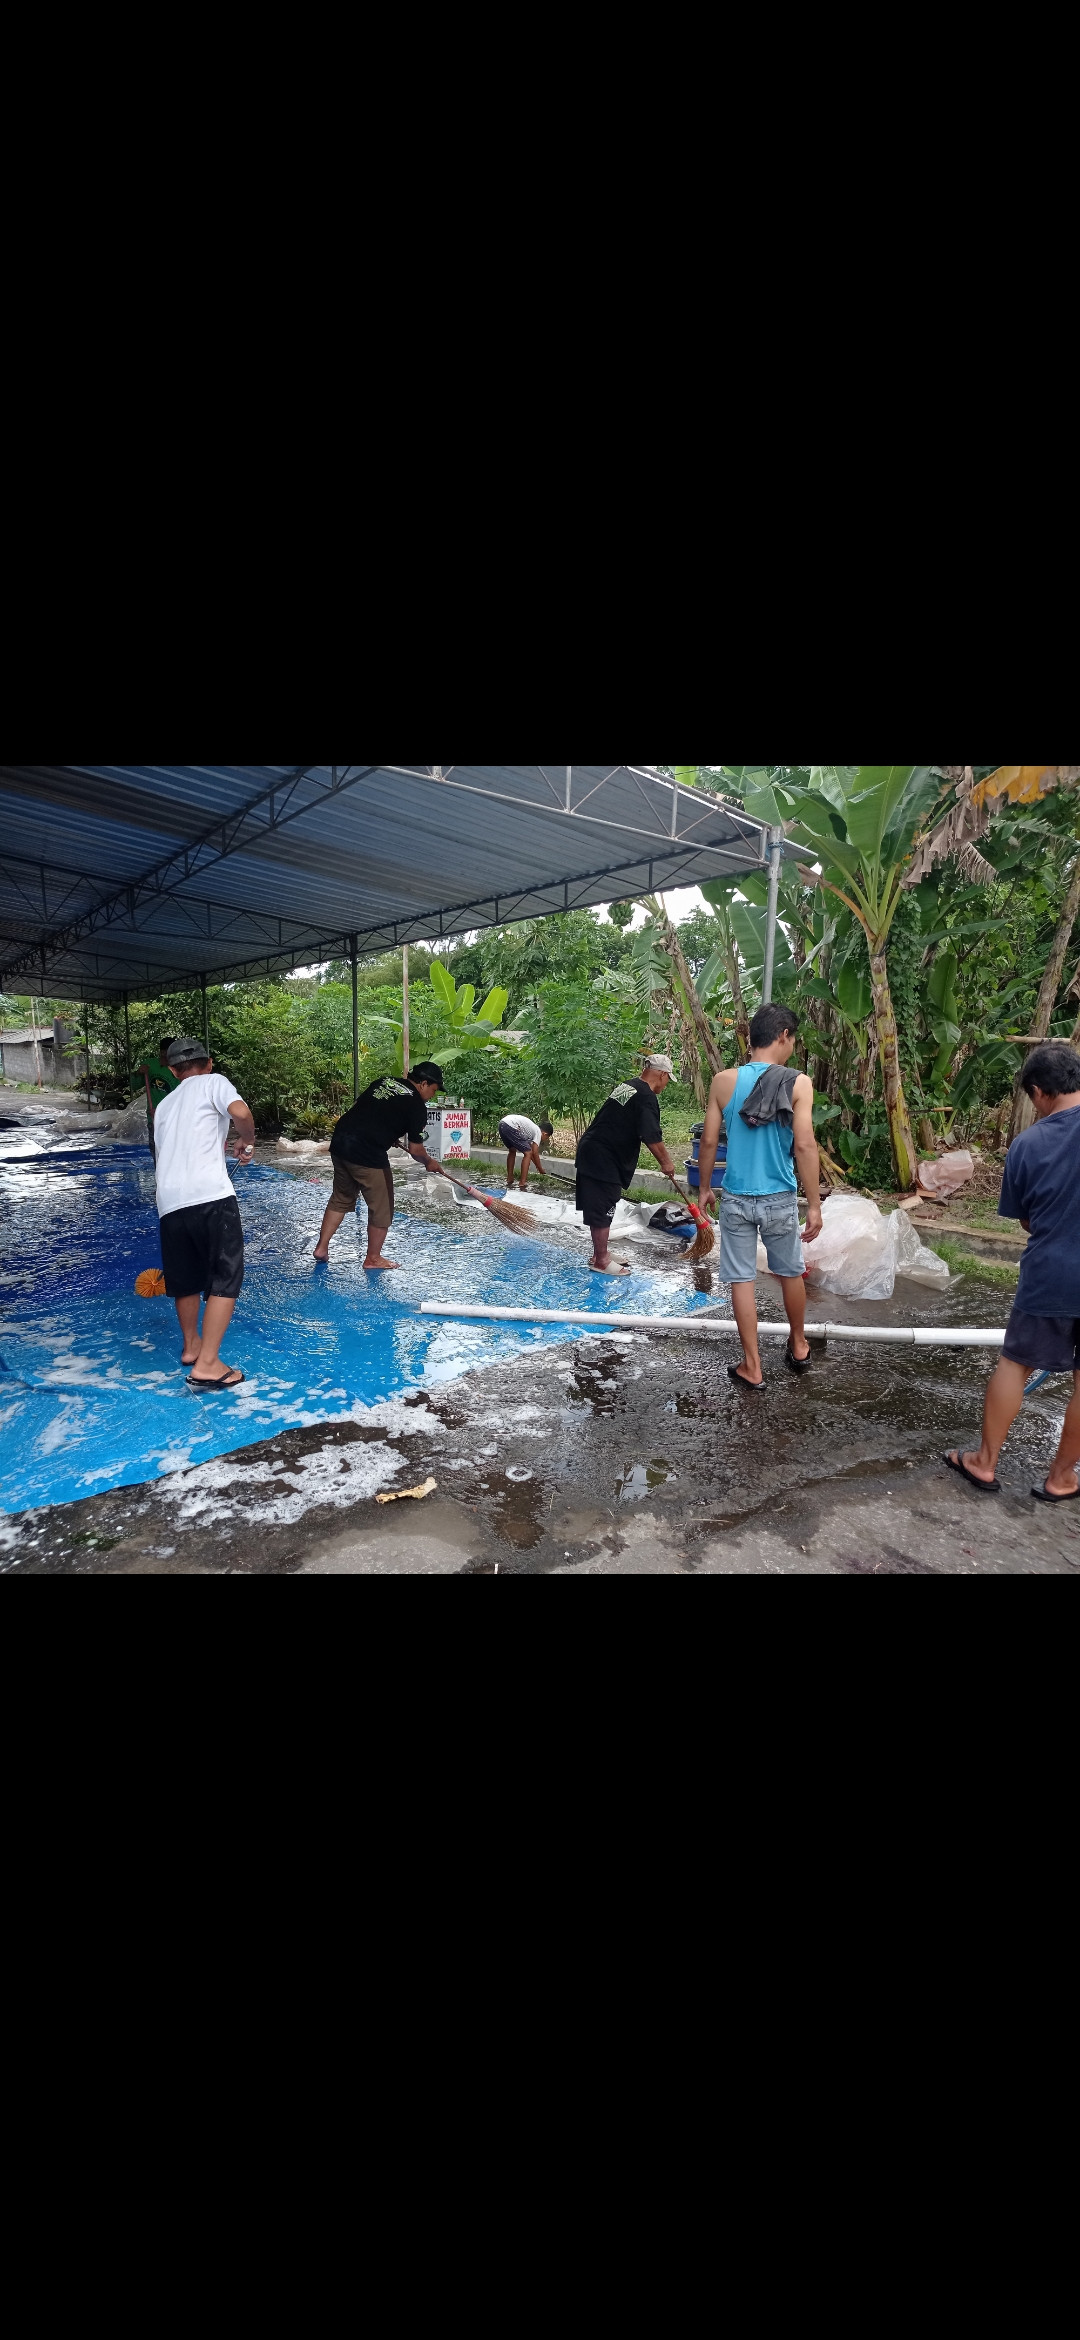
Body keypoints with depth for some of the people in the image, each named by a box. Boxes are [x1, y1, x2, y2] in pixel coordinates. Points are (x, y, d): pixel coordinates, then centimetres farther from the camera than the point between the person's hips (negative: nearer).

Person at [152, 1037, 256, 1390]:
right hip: (211, 1196, -6)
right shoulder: (213, 1081, 8)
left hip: (169, 1203, 6)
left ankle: (191, 1345, 39)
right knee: (225, 1279, 0)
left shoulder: (163, 1105, 27)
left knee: (186, 1280, 22)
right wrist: (247, 1143, 6)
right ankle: (207, 1365, -4)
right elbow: (240, 1112, -13)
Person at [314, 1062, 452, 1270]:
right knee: (381, 1208, 9)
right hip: (368, 1155, -8)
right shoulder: (417, 1106, -4)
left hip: (340, 1142, 8)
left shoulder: (384, 1080, 15)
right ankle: (373, 1258, 20)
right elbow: (415, 1149, -2)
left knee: (341, 1199, 23)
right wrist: (429, 1163, 18)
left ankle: (321, 1247, 28)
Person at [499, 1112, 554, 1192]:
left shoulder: (532, 1128, 31)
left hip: (502, 1124, 10)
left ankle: (509, 1180, 35)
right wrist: (541, 1170, 16)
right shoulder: (538, 1132, 7)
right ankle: (523, 1184, -1)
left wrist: (537, 1166, 42)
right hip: (511, 1127, -10)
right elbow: (535, 1153, 4)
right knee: (528, 1153, 1)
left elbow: (530, 1149, 38)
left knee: (512, 1151, 30)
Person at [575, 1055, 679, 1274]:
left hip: (590, 1151, 10)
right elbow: (652, 1138, -19)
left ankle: (600, 1253, 29)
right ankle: (601, 1261, 9)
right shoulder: (647, 1098, -15)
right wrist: (666, 1162, -5)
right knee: (603, 1209, 0)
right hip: (604, 1159, -10)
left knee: (598, 1208, 18)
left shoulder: (626, 1086, 15)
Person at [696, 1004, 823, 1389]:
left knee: (742, 1280, 8)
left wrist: (705, 1188, 12)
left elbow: (708, 1141, -2)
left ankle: (752, 1367, 15)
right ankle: (798, 1347, 41)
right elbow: (805, 1146, -15)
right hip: (779, 1199, 0)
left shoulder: (724, 1081, -4)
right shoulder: (798, 1084, -10)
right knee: (791, 1274, 20)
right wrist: (814, 1206, -9)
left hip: (736, 1198, 1)